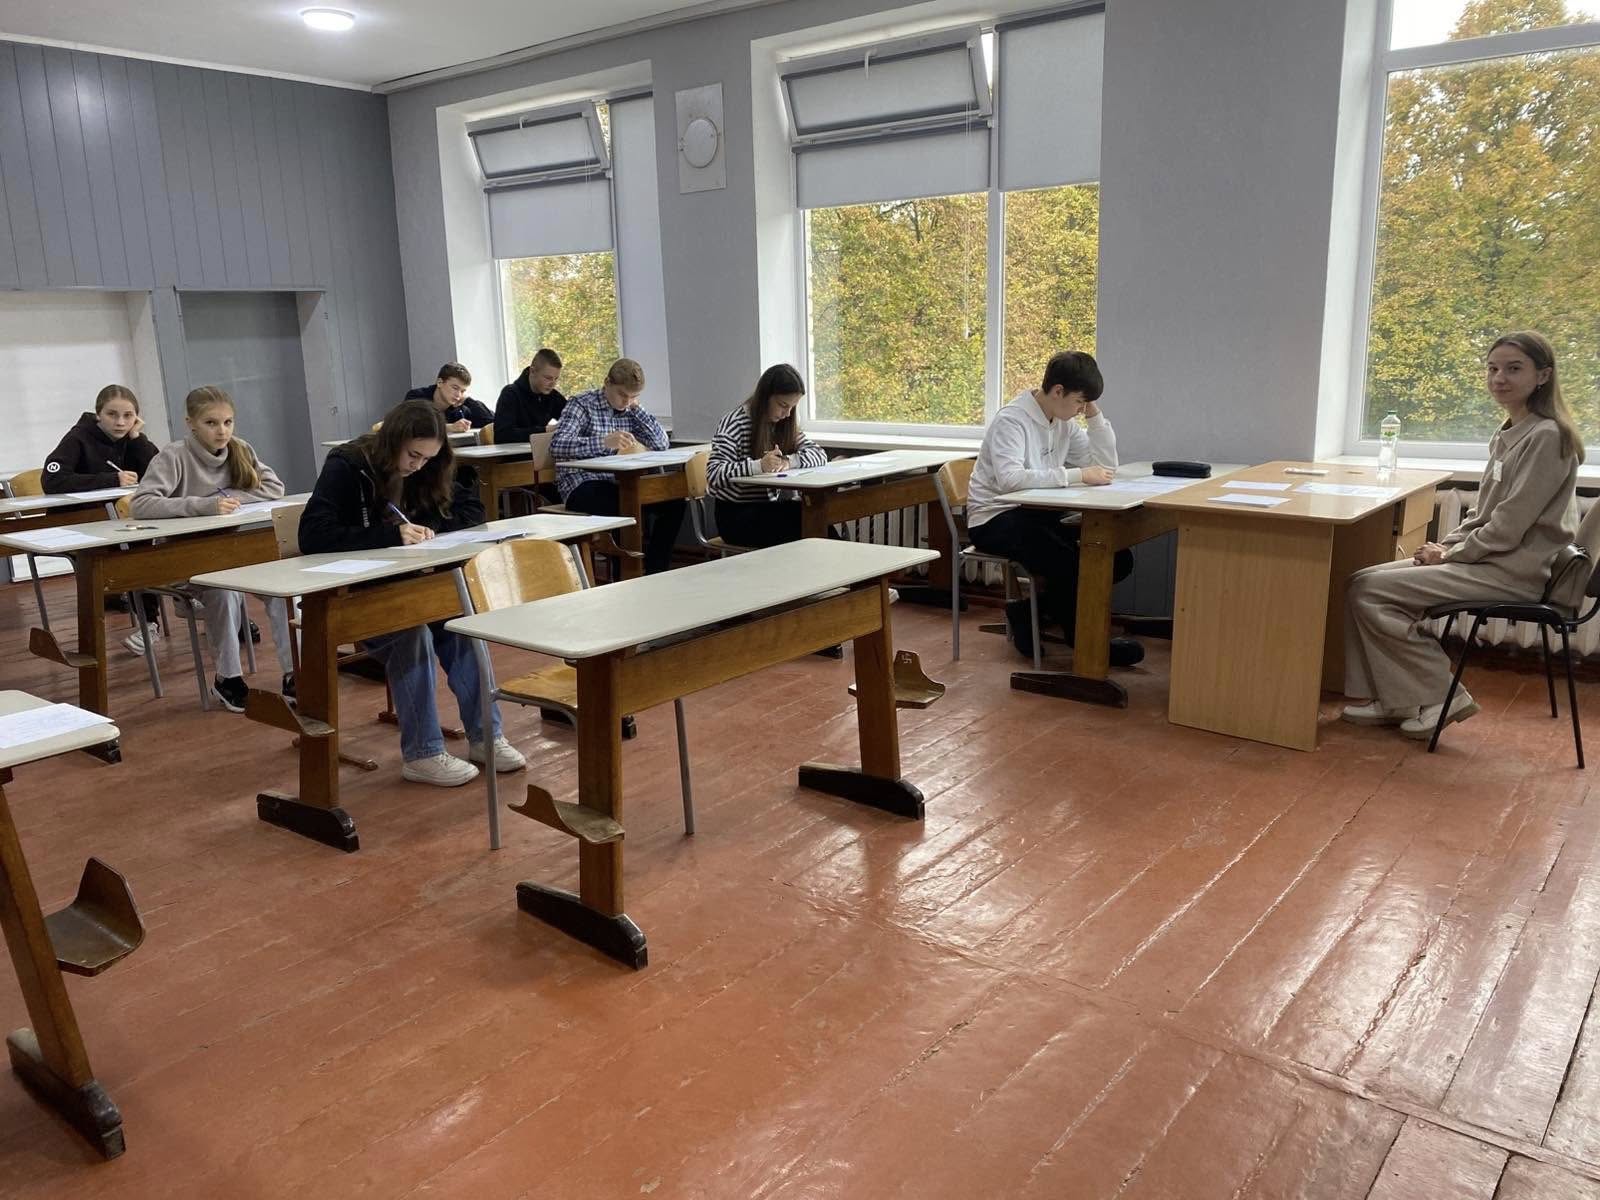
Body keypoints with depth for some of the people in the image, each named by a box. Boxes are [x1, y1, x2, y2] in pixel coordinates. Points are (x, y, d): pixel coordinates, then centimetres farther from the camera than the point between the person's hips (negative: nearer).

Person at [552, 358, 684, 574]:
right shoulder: (581, 404, -6)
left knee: (674, 501, -10)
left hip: (618, 483, 7)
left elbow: (661, 443, 7)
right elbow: (557, 445, -22)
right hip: (582, 485, -7)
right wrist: (604, 442, -35)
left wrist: (636, 408, 1)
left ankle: (653, 574, -3)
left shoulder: (628, 410, 14)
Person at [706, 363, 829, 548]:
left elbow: (819, 453, 2)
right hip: (735, 513, -6)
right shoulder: (734, 425, -12)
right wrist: (758, 466, -36)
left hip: (771, 505, 6)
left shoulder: (785, 423, 9)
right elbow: (714, 474, -21)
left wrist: (788, 461, -19)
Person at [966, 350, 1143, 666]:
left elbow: (1107, 465, 7)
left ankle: (1029, 611, 2)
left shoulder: (1064, 422, 10)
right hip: (996, 520, -8)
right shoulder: (1011, 420, -15)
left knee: (1118, 557, -7)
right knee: (1068, 561, -31)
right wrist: (1076, 475, -31)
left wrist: (1093, 413, -2)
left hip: (1039, 515, 8)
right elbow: (1009, 478, -32)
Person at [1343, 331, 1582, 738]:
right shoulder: (1507, 434, 13)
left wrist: (1451, 554, -10)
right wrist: (1446, 543, 3)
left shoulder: (1546, 437, -15)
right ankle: (1392, 698, 4)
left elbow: (1509, 524, -19)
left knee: (1369, 592, -18)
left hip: (1513, 571, -9)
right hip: (1489, 556, 9)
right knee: (1362, 583, -2)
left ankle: (1438, 697, -5)